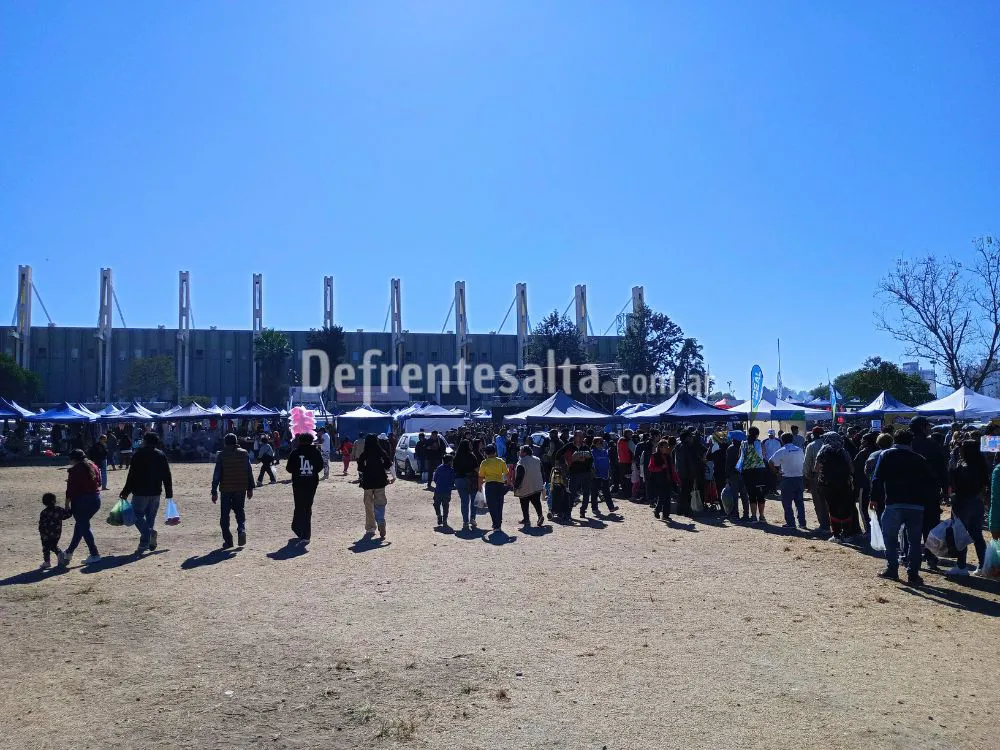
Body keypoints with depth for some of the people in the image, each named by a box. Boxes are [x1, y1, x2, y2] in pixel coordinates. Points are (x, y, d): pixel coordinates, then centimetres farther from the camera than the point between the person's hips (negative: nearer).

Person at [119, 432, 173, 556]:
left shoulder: (138, 454, -7)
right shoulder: (161, 455, 7)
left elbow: (132, 475, -11)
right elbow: (167, 477, 8)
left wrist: (126, 492, -5)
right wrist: (169, 493, 13)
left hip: (140, 492, -5)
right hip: (156, 492, 5)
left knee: (137, 515, 3)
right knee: (150, 517, 13)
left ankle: (148, 532, -23)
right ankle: (145, 543, 11)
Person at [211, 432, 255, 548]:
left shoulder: (222, 455, -3)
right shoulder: (244, 454, 4)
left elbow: (216, 474, -5)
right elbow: (250, 472, 5)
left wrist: (214, 492, -2)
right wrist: (250, 488, 12)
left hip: (226, 489, -2)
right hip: (241, 489, 2)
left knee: (225, 515, 7)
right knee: (240, 511, 17)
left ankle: (228, 540, 4)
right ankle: (242, 529, -10)